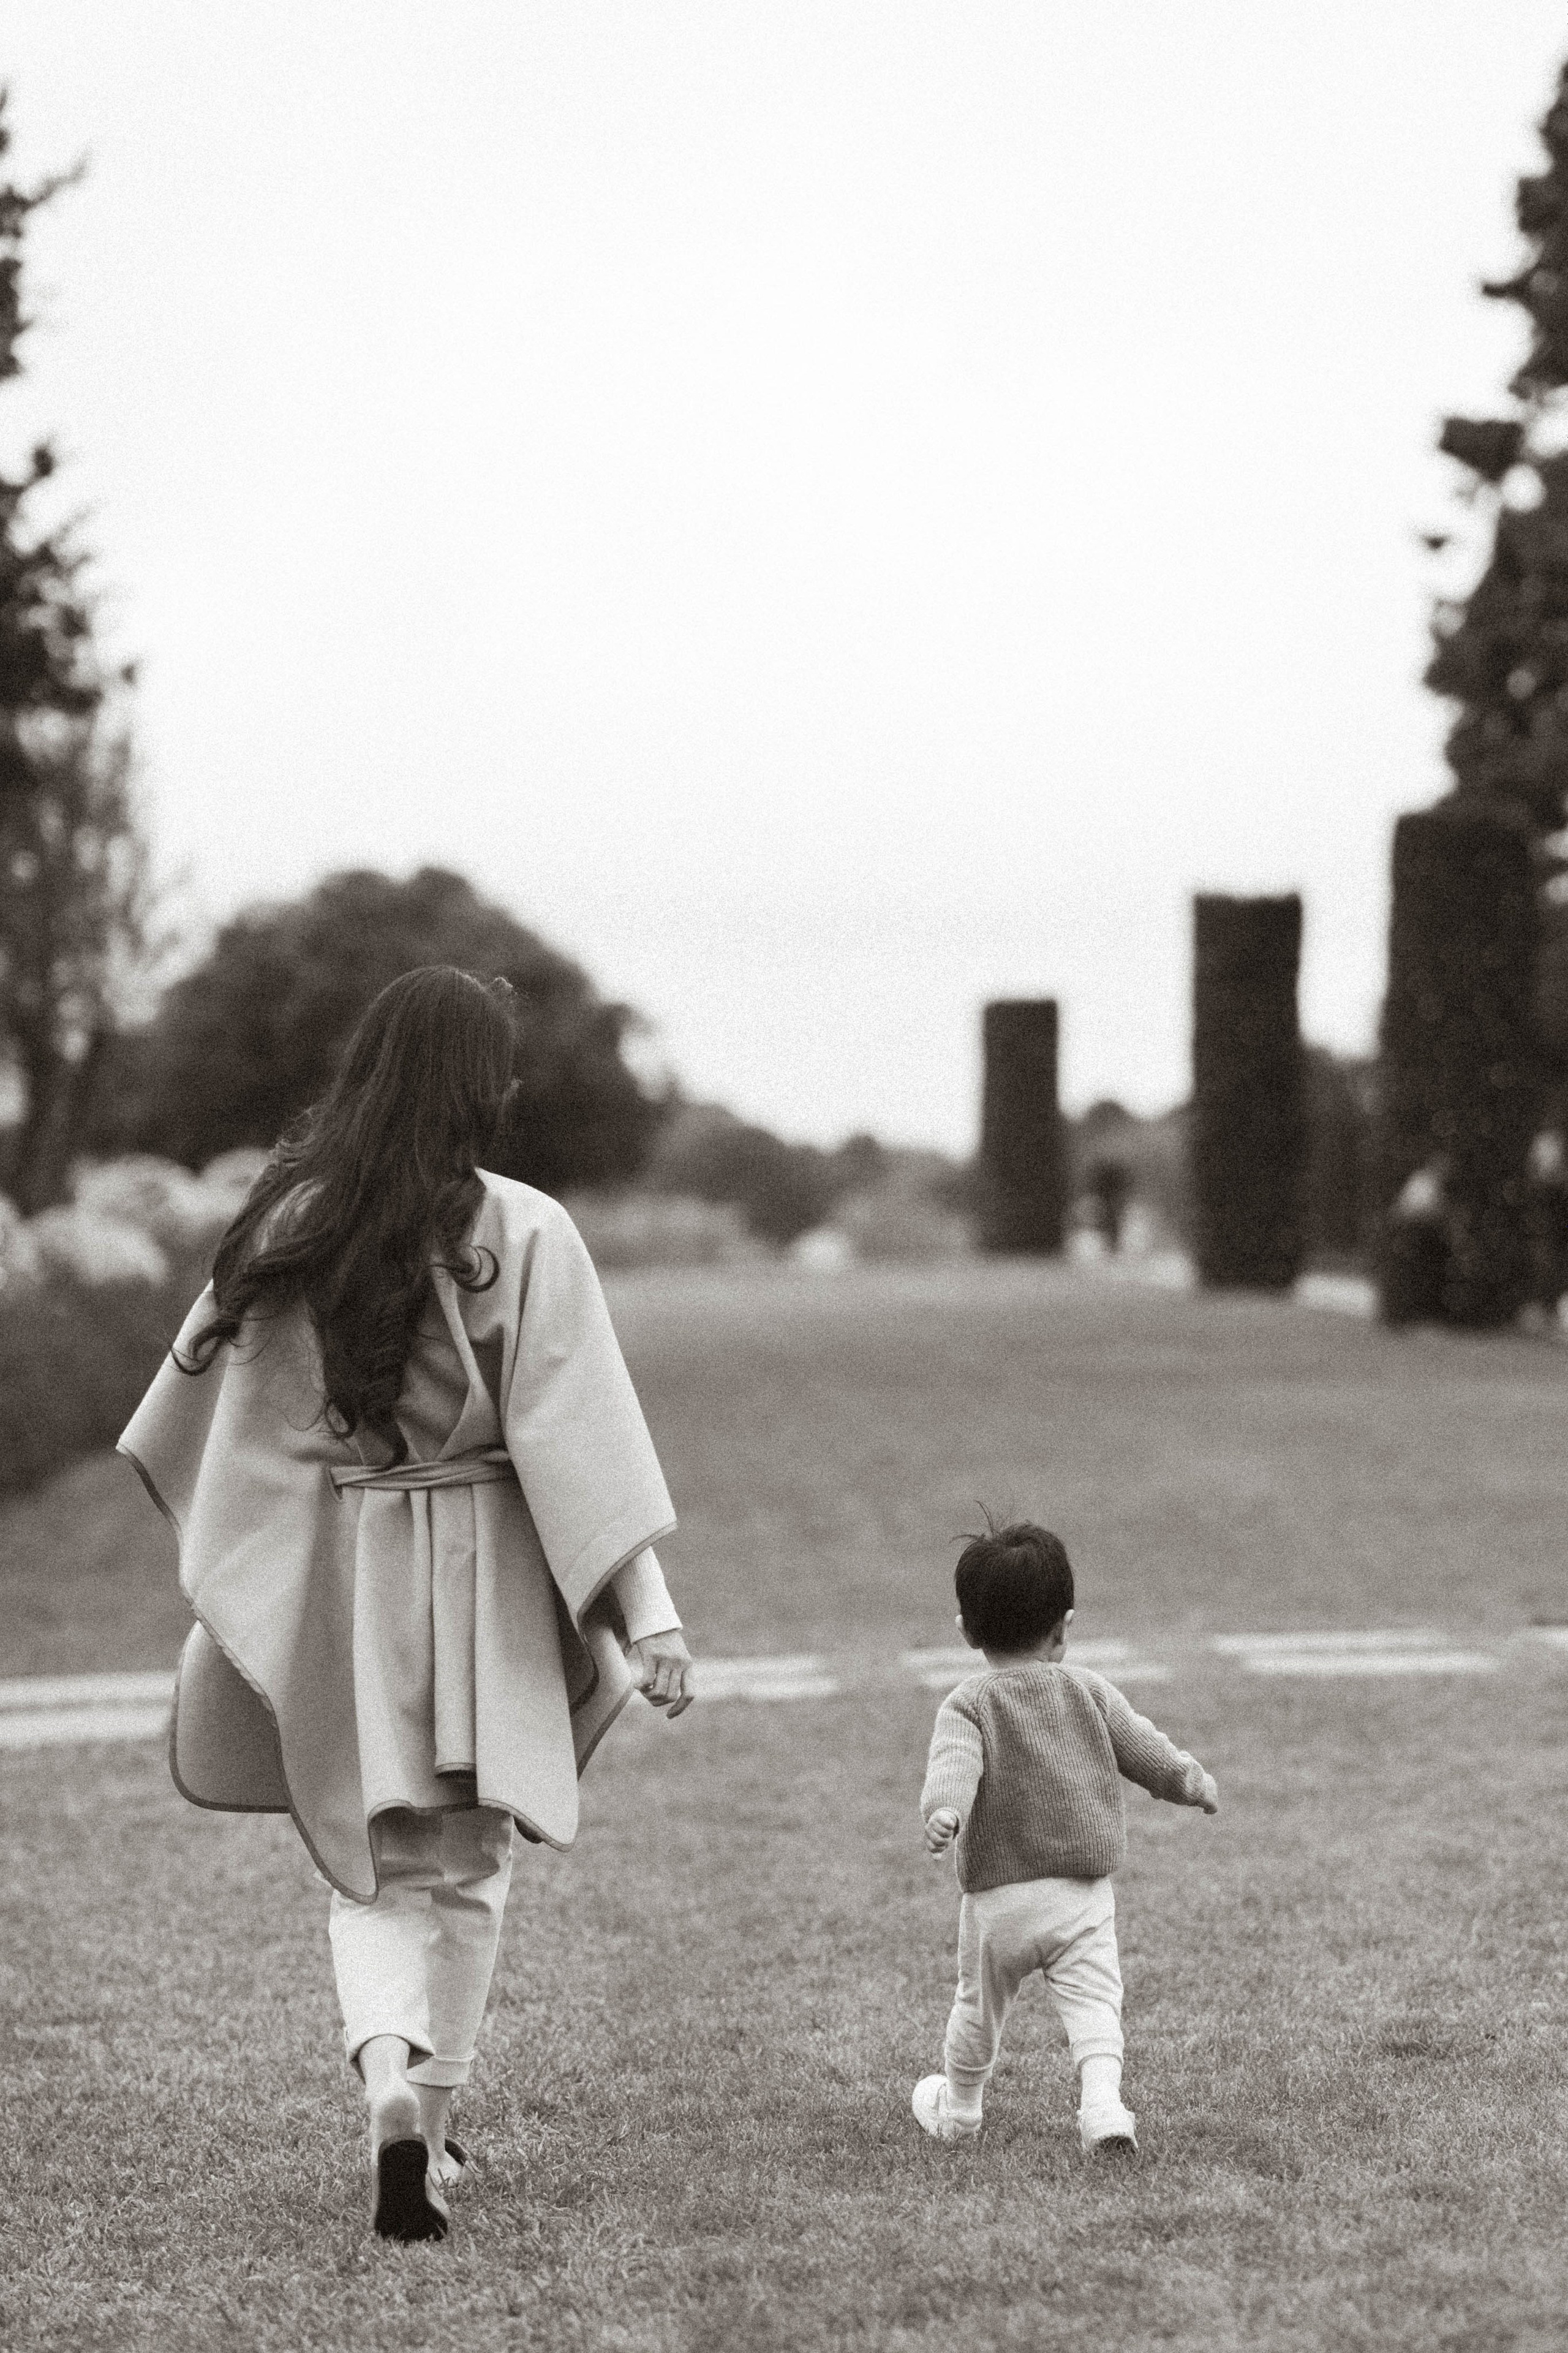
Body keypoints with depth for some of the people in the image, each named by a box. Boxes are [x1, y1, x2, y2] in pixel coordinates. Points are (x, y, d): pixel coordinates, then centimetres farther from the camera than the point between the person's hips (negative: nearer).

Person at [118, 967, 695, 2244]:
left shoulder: (291, 1223, -4)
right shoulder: (521, 1236, -12)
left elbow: (208, 1391, 7)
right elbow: (582, 1434, -15)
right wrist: (647, 1609, -13)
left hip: (331, 1578, 2)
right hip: (482, 1580, -2)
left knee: (375, 1869, 11)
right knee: (466, 1866, 15)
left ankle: (391, 2084, -12)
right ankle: (433, 2125, 21)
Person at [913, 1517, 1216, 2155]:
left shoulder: (967, 1705, -5)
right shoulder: (1089, 1693, 4)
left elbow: (954, 1761, -25)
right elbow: (1147, 1750, 13)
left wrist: (943, 1807, -42)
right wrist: (1193, 1783, 31)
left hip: (997, 1897, 0)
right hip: (1083, 1892, 1)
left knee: (979, 2006, 17)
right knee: (1093, 2001, -2)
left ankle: (958, 2108, 35)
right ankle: (1102, 2102, -25)